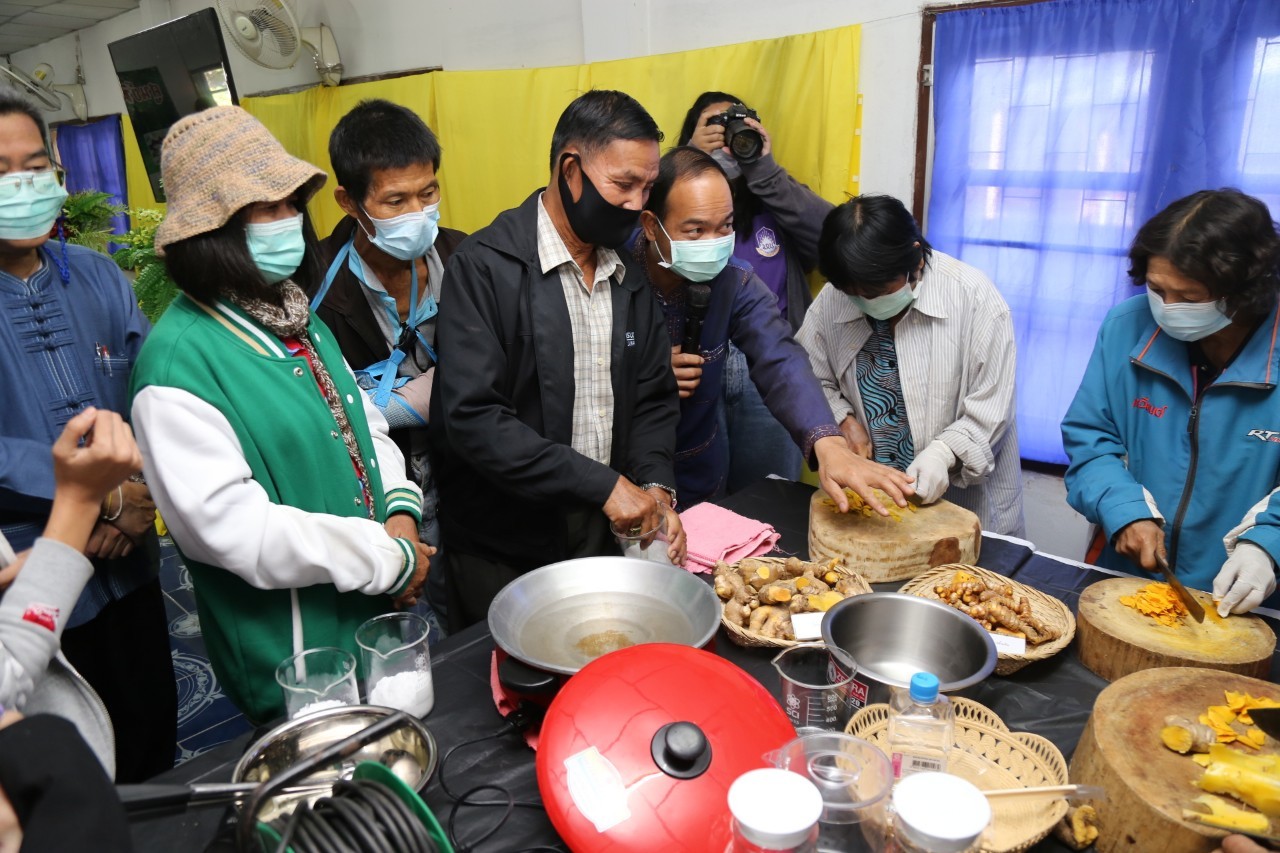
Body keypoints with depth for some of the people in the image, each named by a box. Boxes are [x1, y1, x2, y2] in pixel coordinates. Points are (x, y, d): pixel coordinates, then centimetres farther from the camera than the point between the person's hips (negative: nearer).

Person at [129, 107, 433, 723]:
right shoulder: (179, 358, -19)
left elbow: (363, 424, 13)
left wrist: (400, 510, -5)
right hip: (291, 655, -7)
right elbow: (229, 523, -24)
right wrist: (389, 559, -19)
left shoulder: (299, 321, 7)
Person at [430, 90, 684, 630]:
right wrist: (601, 483, -24)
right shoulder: (484, 267, -16)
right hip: (503, 551, -5)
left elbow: (653, 398, 9)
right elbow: (471, 416, -24)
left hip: (605, 534, 6)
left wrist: (656, 487, -9)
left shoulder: (628, 273, 5)